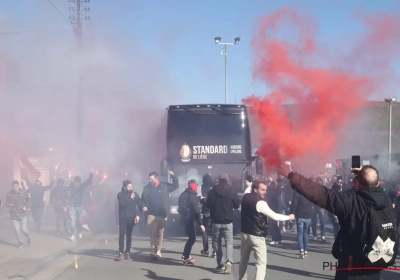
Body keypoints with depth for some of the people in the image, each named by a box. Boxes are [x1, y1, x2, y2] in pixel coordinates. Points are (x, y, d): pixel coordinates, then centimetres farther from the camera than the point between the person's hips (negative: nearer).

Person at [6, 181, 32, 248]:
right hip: (14, 214, 1)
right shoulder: (10, 194, -5)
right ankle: (20, 242, 21)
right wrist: (9, 204, -19)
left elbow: (29, 200, 6)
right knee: (17, 229, 3)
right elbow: (7, 203, 4)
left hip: (23, 214, -1)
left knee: (24, 229, -6)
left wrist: (26, 207, -11)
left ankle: (28, 237, 27)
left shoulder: (24, 192, -6)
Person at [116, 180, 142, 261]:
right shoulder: (120, 194, -2)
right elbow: (123, 205, -15)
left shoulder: (135, 194, 4)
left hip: (131, 218, 2)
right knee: (122, 235, -9)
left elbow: (140, 205, 2)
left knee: (129, 235, 4)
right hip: (123, 218, -2)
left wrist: (138, 215, -10)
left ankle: (127, 252, 10)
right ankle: (121, 253, -8)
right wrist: (130, 199, -14)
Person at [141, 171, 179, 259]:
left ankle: (158, 250, 18)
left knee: (160, 233, 8)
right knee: (153, 233, -3)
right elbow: (143, 199, 10)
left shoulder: (164, 186, 1)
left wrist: (173, 176, -4)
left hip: (162, 214, 1)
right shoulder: (147, 188, 2)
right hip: (151, 214, 0)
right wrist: (144, 206, -9)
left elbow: (176, 185, 10)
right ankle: (153, 251, 1)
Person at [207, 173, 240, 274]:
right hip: (228, 221, -1)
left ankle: (221, 264, 8)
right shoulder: (232, 191, -7)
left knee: (217, 243, 13)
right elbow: (237, 205, 1)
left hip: (216, 221, 1)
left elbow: (209, 204, 4)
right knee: (229, 242, 5)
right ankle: (229, 261, -17)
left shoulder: (213, 191, -5)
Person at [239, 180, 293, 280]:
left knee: (244, 261, 22)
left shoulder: (245, 197, 1)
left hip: (245, 234, 7)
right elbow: (274, 216, -17)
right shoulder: (260, 203, -19)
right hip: (257, 236, -7)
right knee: (261, 264, -4)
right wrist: (289, 217, -5)